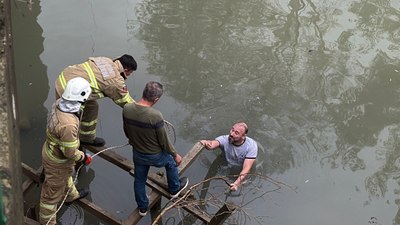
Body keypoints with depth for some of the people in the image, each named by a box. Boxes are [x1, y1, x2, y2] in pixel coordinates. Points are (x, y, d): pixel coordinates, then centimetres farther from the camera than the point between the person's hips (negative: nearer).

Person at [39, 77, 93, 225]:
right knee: (53, 191, 15)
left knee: (66, 175, 36)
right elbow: (70, 152, -31)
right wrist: (84, 157, -12)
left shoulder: (59, 103, -18)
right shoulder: (68, 125, -43)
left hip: (51, 148, 8)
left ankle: (71, 195, 65)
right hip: (57, 161, -8)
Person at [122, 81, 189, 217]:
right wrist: (175, 155, -3)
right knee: (171, 162, 29)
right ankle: (174, 189, 52)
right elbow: (164, 141, -21)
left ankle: (142, 208, 48)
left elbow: (126, 131, 0)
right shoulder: (155, 116, -35)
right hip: (155, 156, -4)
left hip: (137, 154, 4)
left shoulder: (127, 109, -20)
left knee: (139, 180, 27)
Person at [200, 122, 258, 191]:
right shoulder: (225, 139, -24)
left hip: (241, 172, -1)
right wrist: (206, 143, -71)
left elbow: (246, 168, -32)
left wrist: (237, 183, -46)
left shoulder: (251, 145, -27)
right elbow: (212, 144, -46)